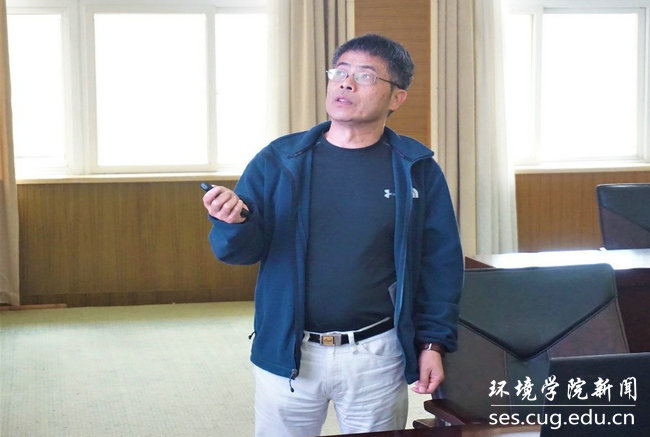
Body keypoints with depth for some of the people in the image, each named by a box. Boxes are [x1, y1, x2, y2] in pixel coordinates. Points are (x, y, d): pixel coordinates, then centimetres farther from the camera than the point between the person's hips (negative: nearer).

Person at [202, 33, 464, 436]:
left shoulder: (418, 170, -2)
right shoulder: (278, 161, -1)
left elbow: (440, 264, 2)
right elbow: (244, 250, -2)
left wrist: (434, 343, -2)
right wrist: (234, 222, -23)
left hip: (377, 355, 0)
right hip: (287, 353, 1)